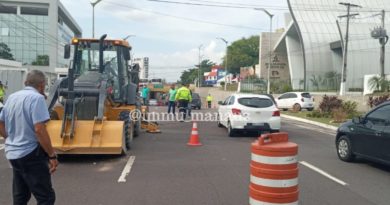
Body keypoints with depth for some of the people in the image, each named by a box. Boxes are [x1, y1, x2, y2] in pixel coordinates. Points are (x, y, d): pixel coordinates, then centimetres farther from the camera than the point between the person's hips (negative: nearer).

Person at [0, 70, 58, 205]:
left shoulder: (12, 97, 9)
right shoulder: (36, 98, -16)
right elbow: (39, 129, -24)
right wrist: (52, 155, -19)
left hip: (13, 154, 9)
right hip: (31, 154, -8)